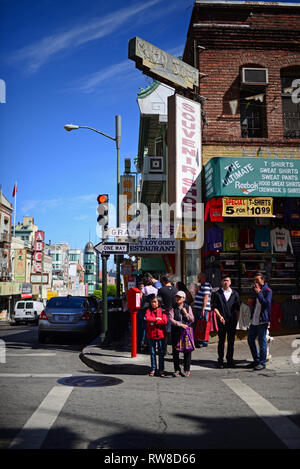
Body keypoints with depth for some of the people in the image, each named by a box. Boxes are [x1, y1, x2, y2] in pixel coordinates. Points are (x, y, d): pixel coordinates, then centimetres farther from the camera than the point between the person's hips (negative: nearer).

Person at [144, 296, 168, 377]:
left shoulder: (162, 311, 1)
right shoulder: (149, 310, 5)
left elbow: (165, 321, -12)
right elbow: (147, 318, -15)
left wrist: (154, 322, -12)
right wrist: (156, 319, -15)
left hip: (160, 334, -1)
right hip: (151, 334, 1)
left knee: (161, 352, 5)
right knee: (152, 352, 8)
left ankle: (161, 369, 14)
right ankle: (153, 369, 19)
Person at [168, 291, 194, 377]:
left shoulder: (188, 308, 5)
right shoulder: (173, 308, 2)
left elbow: (192, 320, 2)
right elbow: (170, 319, -11)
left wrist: (186, 313, -11)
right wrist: (180, 324, -19)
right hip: (175, 332, 0)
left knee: (187, 350, 2)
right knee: (175, 351, 4)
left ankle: (187, 370, 16)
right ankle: (177, 370, 17)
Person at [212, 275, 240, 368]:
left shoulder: (235, 294, 9)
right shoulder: (217, 293, 4)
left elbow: (237, 308, 10)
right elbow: (214, 307, 0)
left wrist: (236, 319, 4)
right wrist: (219, 316, -13)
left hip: (232, 321, 2)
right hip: (222, 321, -1)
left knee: (231, 341, 6)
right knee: (221, 341, 3)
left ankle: (230, 360, 17)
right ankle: (220, 360, 12)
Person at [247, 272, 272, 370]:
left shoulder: (267, 291, -8)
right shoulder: (255, 290, 15)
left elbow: (266, 303, -21)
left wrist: (258, 293, -20)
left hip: (262, 321, -8)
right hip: (254, 320, 8)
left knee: (262, 342, -1)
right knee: (250, 340, 13)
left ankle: (262, 362, 10)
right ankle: (256, 360, 26)